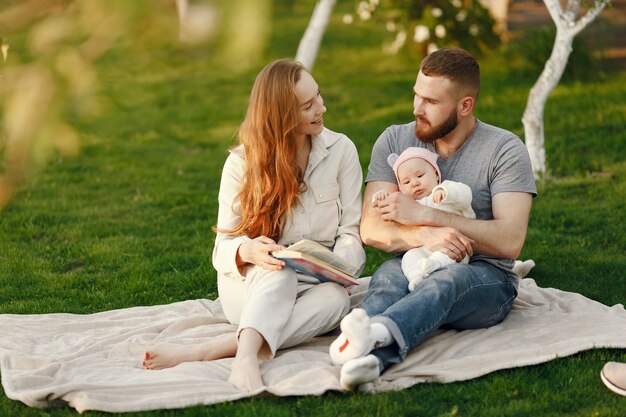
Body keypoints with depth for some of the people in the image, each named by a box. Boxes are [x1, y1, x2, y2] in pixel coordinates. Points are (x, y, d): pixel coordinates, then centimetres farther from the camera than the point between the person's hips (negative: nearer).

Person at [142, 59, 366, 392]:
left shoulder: (341, 150, -2)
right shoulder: (242, 162, -5)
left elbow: (352, 233, -3)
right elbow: (223, 246, -7)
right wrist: (248, 251, -32)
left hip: (314, 284, 1)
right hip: (250, 283, -1)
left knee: (336, 298, -35)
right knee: (279, 272, -36)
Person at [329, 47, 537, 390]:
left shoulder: (505, 150, -5)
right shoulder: (394, 141, 4)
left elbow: (510, 241, -17)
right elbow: (370, 230, -5)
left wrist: (423, 214, -20)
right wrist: (423, 236, -27)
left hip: (485, 276, -2)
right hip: (414, 267, 2)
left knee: (448, 279, -38)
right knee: (389, 274, -34)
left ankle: (374, 335, -66)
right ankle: (372, 355, -64)